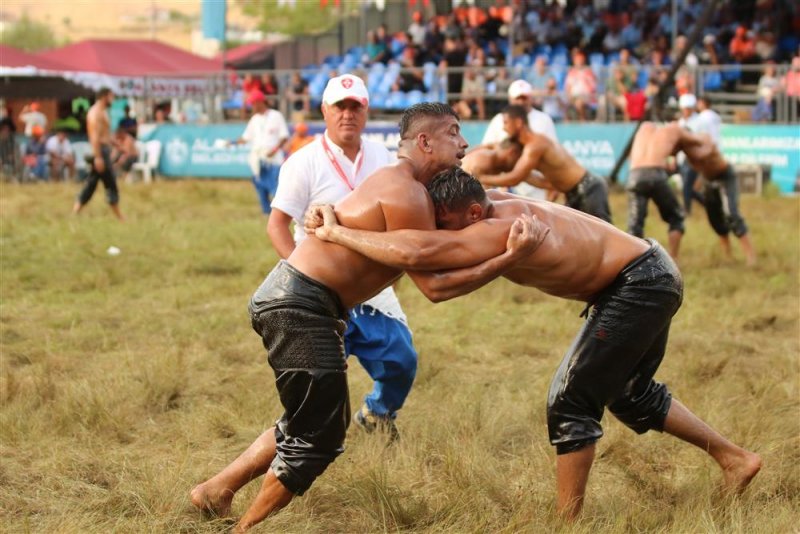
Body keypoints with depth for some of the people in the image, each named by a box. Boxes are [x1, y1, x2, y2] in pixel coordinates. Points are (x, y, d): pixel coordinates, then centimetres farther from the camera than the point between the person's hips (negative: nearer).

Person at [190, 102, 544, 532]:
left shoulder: (400, 184, 16)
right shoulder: (404, 193, -15)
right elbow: (434, 285, -16)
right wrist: (509, 258, -18)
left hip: (287, 295, 10)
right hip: (301, 306, -10)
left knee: (307, 425, 23)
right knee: (317, 438, -1)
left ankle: (216, 491, 31)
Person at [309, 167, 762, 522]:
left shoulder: (498, 231, -33)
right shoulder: (493, 204, -6)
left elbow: (415, 253, -46)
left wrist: (335, 232, -35)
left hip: (640, 285, -10)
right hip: (649, 275, 10)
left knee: (572, 401, -7)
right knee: (630, 396, 25)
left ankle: (567, 521, 4)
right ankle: (736, 458, 37)